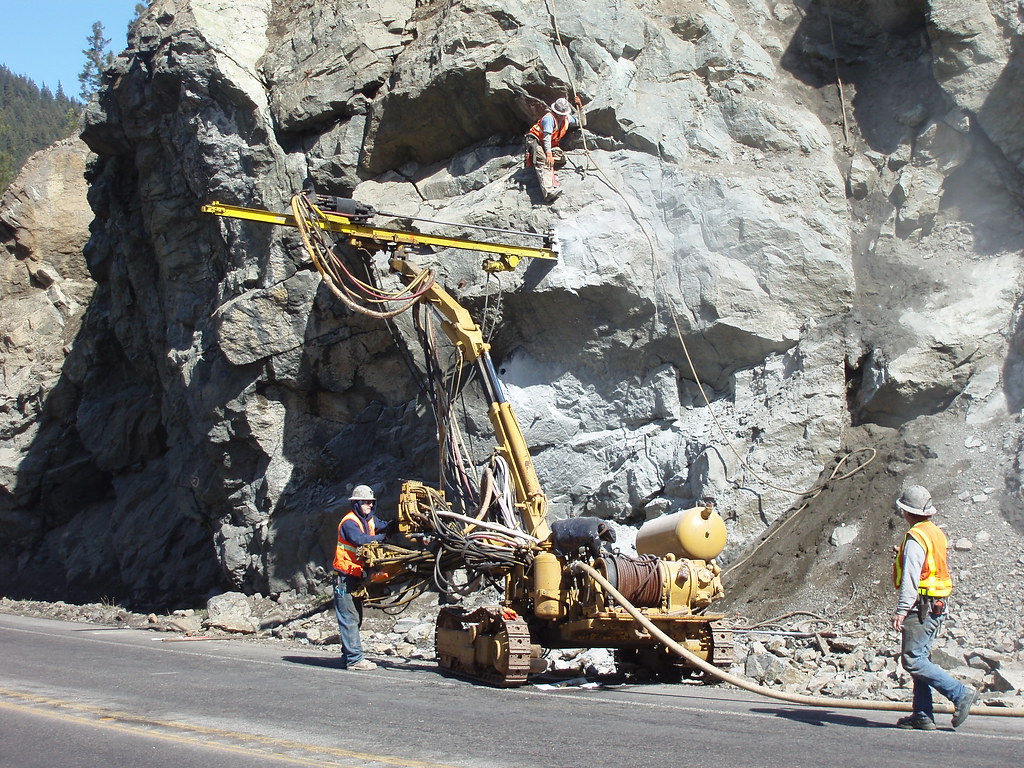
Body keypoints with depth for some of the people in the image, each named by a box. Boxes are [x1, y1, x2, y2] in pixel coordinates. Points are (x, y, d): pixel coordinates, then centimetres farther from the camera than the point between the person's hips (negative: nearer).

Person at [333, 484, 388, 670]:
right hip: (345, 576, -9)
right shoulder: (349, 522, -14)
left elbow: (383, 527, 0)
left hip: (358, 576, 10)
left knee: (356, 617, 13)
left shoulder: (370, 519, 12)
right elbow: (360, 539, -28)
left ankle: (349, 656, 19)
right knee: (349, 618, -10)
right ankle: (354, 658, -11)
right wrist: (382, 537, -24)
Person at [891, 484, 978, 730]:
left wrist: (901, 610, -27)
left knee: (913, 660, -10)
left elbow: (911, 577, -23)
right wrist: (902, 554, 41)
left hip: (921, 606, -10)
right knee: (919, 659, 11)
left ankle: (960, 693, -10)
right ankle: (922, 715, 9)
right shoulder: (936, 533, 14)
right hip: (937, 606, 10)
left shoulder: (915, 537, -15)